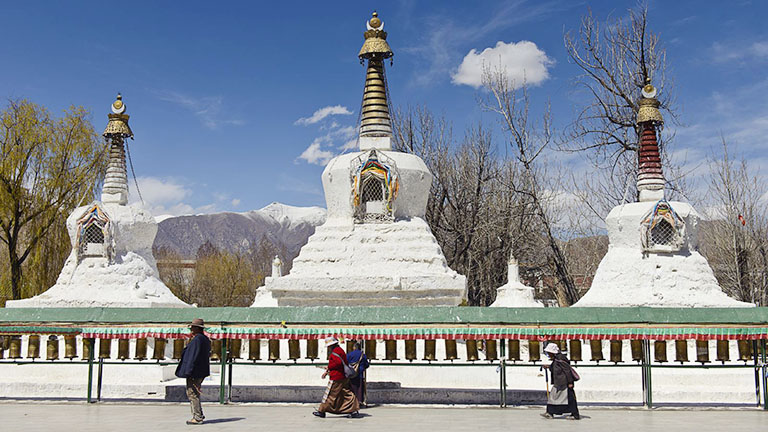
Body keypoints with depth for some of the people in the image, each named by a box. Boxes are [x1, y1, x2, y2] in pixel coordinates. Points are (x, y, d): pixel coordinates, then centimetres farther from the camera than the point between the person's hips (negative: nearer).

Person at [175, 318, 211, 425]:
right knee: (194, 393, 18)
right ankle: (199, 415, 21)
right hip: (201, 372, 10)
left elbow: (194, 356, -21)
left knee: (192, 393, -4)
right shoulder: (206, 339, 13)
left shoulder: (197, 339, -17)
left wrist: (189, 371, -21)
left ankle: (197, 418, -3)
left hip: (194, 371, -10)